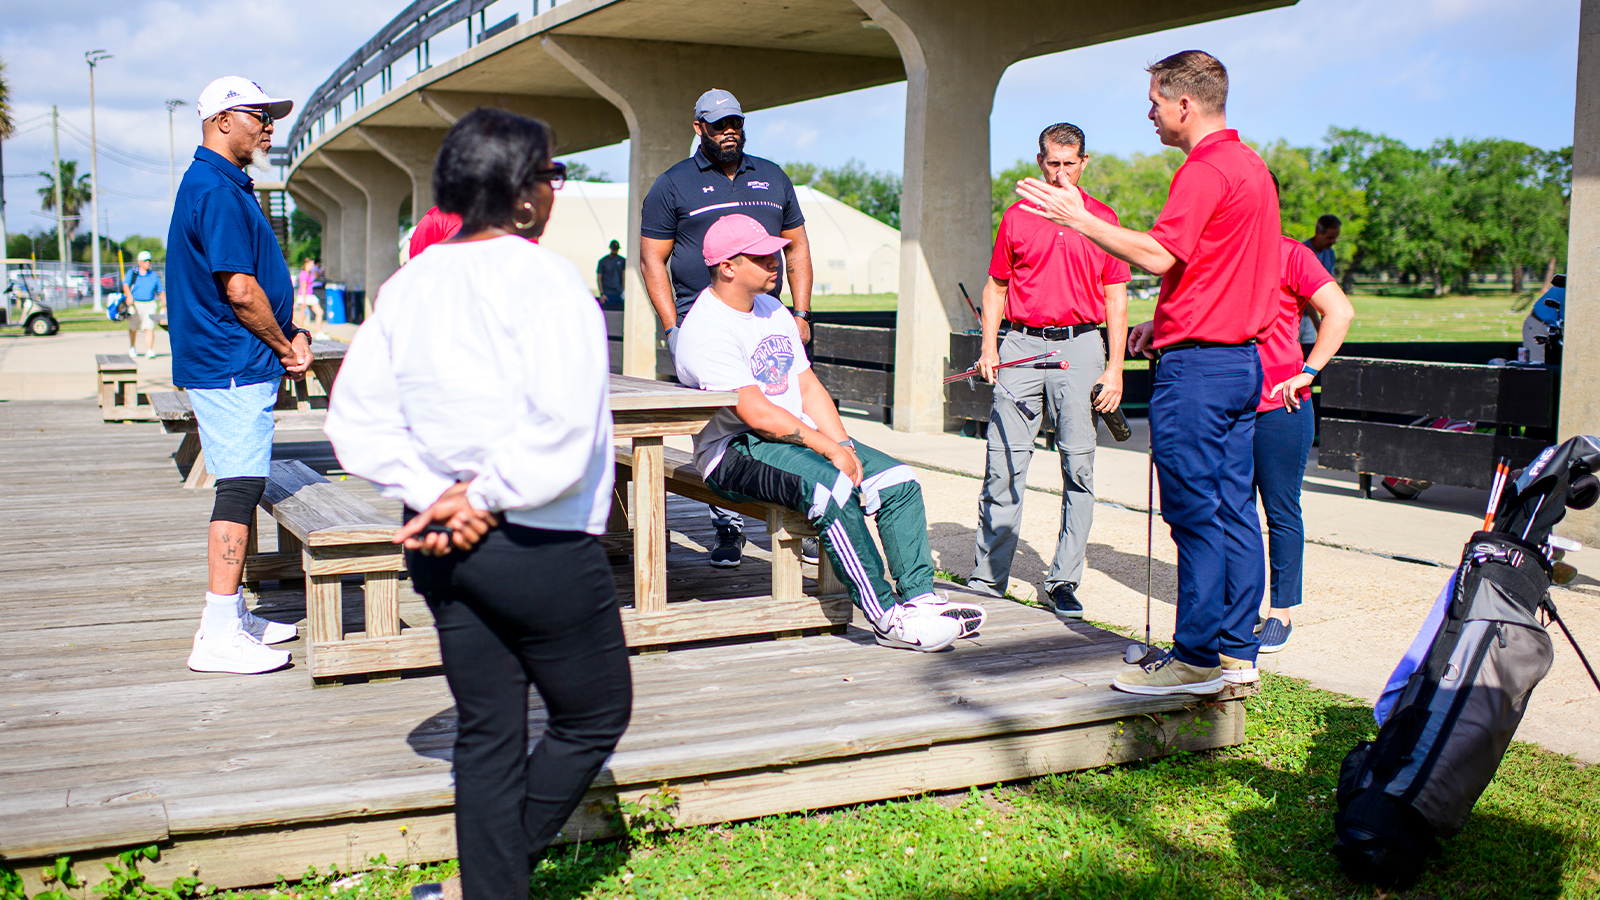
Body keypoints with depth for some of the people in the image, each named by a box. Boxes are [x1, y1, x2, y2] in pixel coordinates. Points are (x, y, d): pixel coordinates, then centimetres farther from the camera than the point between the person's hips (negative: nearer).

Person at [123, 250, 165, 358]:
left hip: (150, 305, 0)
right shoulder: (132, 272, 4)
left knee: (149, 328, -15)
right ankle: (132, 348, 37)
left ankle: (149, 351, -19)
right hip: (134, 304, 0)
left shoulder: (154, 276, 11)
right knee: (133, 328, 15)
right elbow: (125, 285, -10)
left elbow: (161, 291, 15)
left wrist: (164, 301, -3)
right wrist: (129, 296, -29)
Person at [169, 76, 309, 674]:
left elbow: (260, 283, 22)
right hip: (232, 369, -11)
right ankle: (220, 636, -9)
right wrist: (285, 347, -8)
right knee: (239, 490, -10)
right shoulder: (216, 190, -15)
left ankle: (233, 618, 24)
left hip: (242, 368, 11)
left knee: (243, 487, 15)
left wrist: (292, 335, 9)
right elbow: (241, 290, -21)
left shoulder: (229, 186, 18)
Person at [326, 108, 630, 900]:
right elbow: (561, 436, -25)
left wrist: (427, 495, -2)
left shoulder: (411, 282, 6)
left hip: (441, 542, 7)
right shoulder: (545, 279, -14)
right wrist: (485, 500, -13)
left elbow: (355, 414, 4)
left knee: (487, 730, 16)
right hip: (539, 546, -7)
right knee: (595, 716, 12)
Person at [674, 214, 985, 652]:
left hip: (798, 436, 9)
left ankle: (919, 597, -13)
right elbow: (755, 411, -20)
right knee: (831, 485, -33)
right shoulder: (706, 329, -13)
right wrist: (827, 449, -20)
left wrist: (843, 444, -2)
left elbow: (809, 387, 13)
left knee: (898, 480, -9)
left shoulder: (773, 311, 16)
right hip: (734, 452, -9)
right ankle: (887, 618, -29)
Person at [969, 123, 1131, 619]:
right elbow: (996, 286, 14)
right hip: (1021, 345, 0)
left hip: (1080, 346, 0)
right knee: (1004, 462, -2)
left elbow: (1115, 298, 8)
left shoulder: (1103, 219, 8)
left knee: (1078, 464, -1)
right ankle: (988, 579, 5)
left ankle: (1063, 582, 6)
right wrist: (989, 346, 0)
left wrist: (1114, 368, 1)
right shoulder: (1016, 218, 11)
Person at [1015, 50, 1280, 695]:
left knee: (1194, 514, -5)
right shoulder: (1253, 167, 18)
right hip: (1243, 357, 10)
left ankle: (1197, 658, 0)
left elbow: (1158, 255, -24)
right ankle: (1236, 652, 16)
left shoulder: (1205, 171, -14)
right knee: (1234, 509, 11)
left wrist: (1079, 219, -18)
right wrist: (1163, 322, 23)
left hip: (1195, 364, -10)